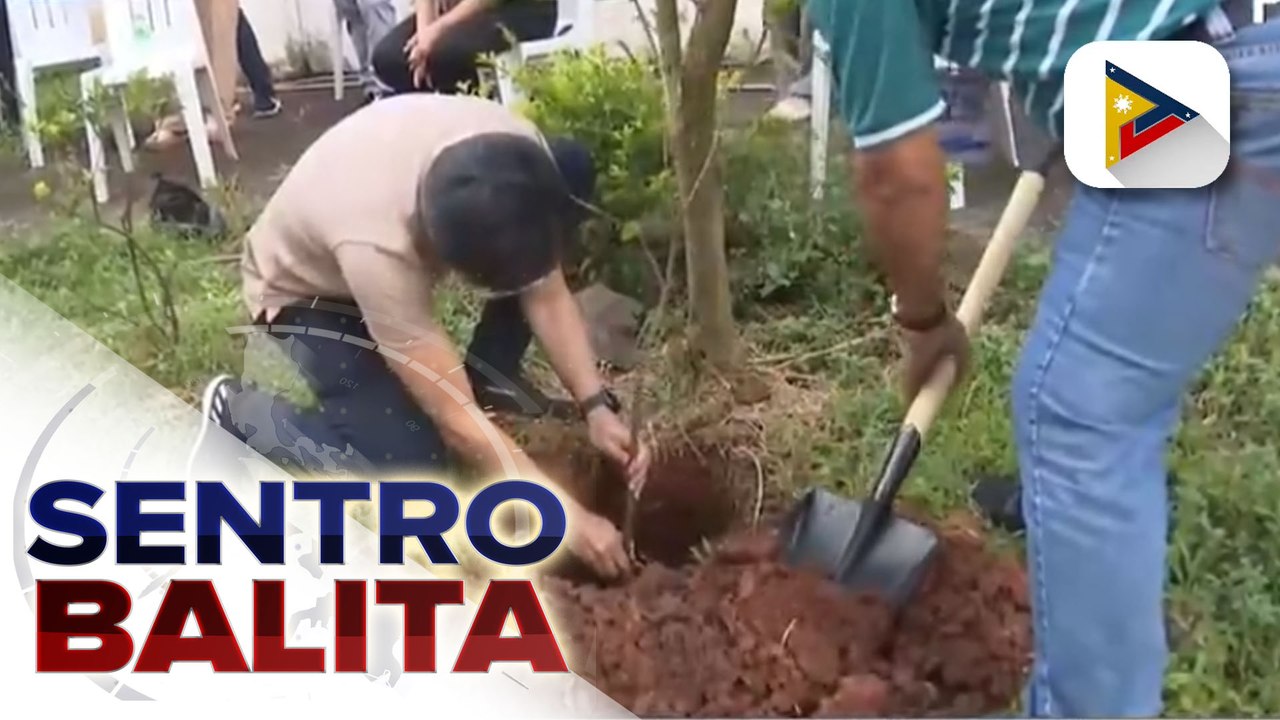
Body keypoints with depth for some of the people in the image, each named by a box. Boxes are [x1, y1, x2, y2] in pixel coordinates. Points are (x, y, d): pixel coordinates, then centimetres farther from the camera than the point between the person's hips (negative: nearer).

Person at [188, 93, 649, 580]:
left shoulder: (518, 155, -30)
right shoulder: (376, 246, -44)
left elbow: (547, 296, -15)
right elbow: (457, 420, -35)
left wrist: (597, 407, -25)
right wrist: (569, 520, -30)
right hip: (309, 292, -6)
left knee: (573, 167, -16)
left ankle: (487, 375, -2)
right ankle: (239, 414, 2)